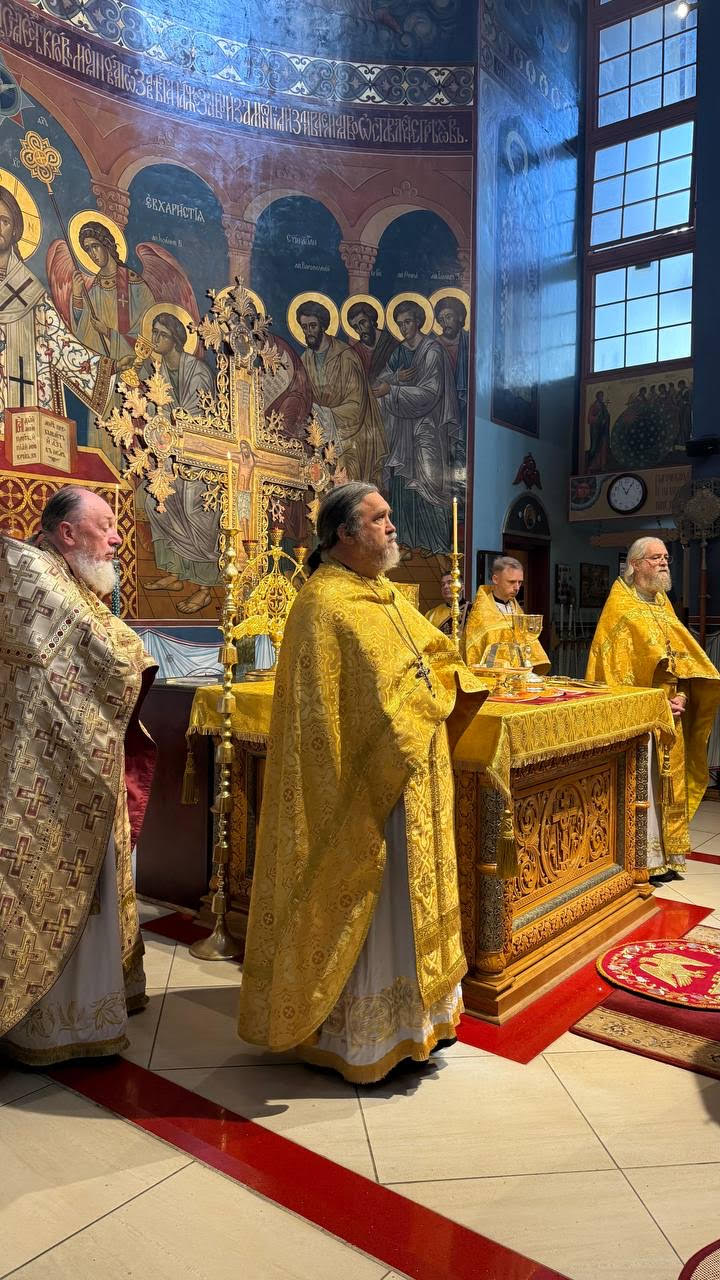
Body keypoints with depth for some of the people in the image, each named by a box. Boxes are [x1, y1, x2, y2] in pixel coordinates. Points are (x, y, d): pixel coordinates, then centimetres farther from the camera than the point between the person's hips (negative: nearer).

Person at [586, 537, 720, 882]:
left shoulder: (663, 603, 16)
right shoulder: (620, 606, -7)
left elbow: (681, 655, 11)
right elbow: (617, 664, -14)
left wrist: (681, 695, -5)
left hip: (667, 714, 7)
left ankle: (664, 854, 20)